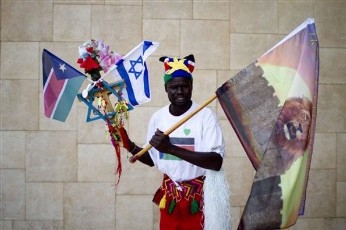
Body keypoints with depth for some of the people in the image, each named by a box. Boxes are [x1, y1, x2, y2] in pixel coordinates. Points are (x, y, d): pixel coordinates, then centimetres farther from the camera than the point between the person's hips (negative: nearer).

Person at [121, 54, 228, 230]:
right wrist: (130, 146, -6)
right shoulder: (157, 117, 1)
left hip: (201, 195, -4)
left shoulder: (205, 115, -13)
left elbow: (216, 161, -24)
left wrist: (171, 148, -30)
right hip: (169, 195, 4)